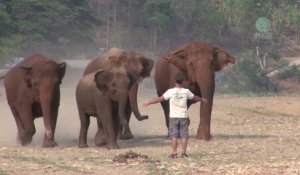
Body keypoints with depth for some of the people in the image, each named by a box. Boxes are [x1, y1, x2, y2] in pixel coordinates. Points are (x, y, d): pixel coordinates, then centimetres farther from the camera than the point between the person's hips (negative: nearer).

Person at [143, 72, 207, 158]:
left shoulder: (171, 91, -7)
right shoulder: (186, 91, 1)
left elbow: (160, 98, -6)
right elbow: (194, 97, 18)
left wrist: (149, 102, 3)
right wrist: (202, 99, 39)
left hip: (174, 117, -2)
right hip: (183, 116, 2)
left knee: (174, 135, 0)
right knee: (184, 135, 4)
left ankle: (174, 153, -4)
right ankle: (184, 152, 2)